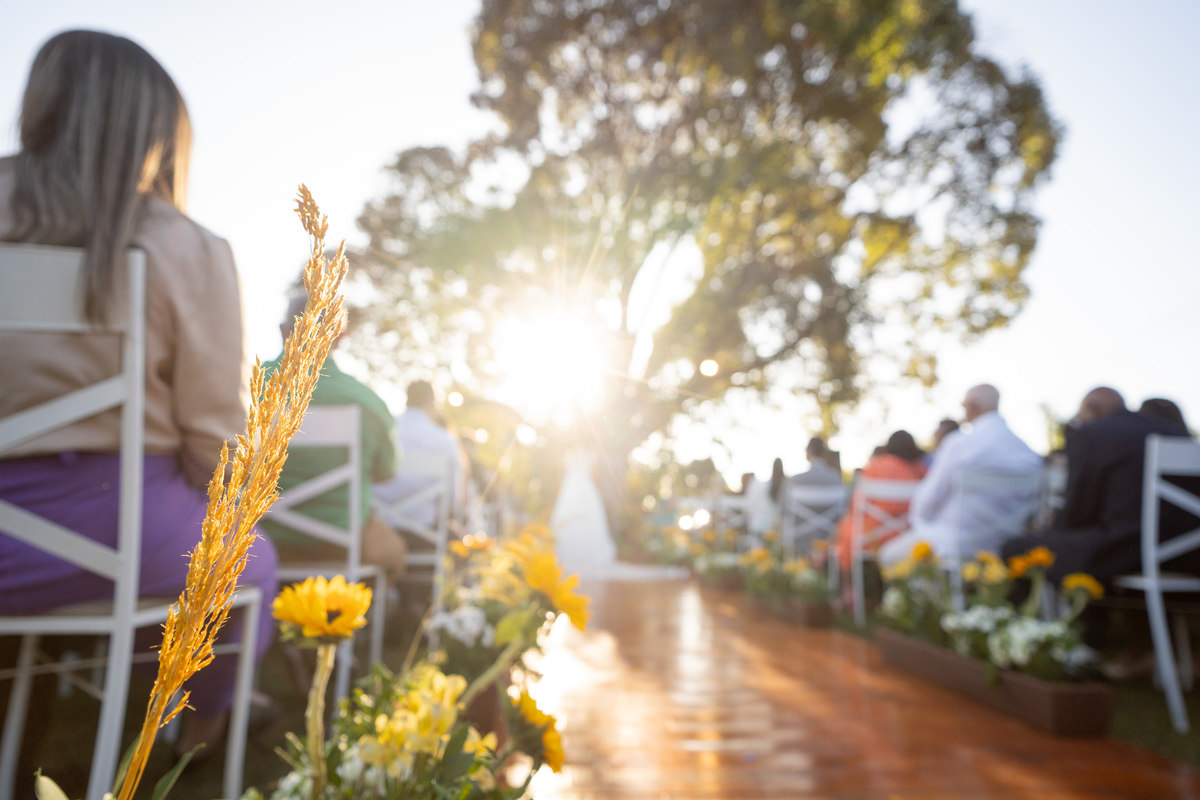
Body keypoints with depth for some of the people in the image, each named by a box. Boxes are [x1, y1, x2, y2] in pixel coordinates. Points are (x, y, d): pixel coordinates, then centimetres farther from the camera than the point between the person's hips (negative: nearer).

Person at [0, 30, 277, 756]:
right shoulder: (189, 249, -10)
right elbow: (217, 442, -9)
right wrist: (216, 509, 11)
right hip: (118, 523, -3)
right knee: (252, 561, 28)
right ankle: (204, 729, 40)